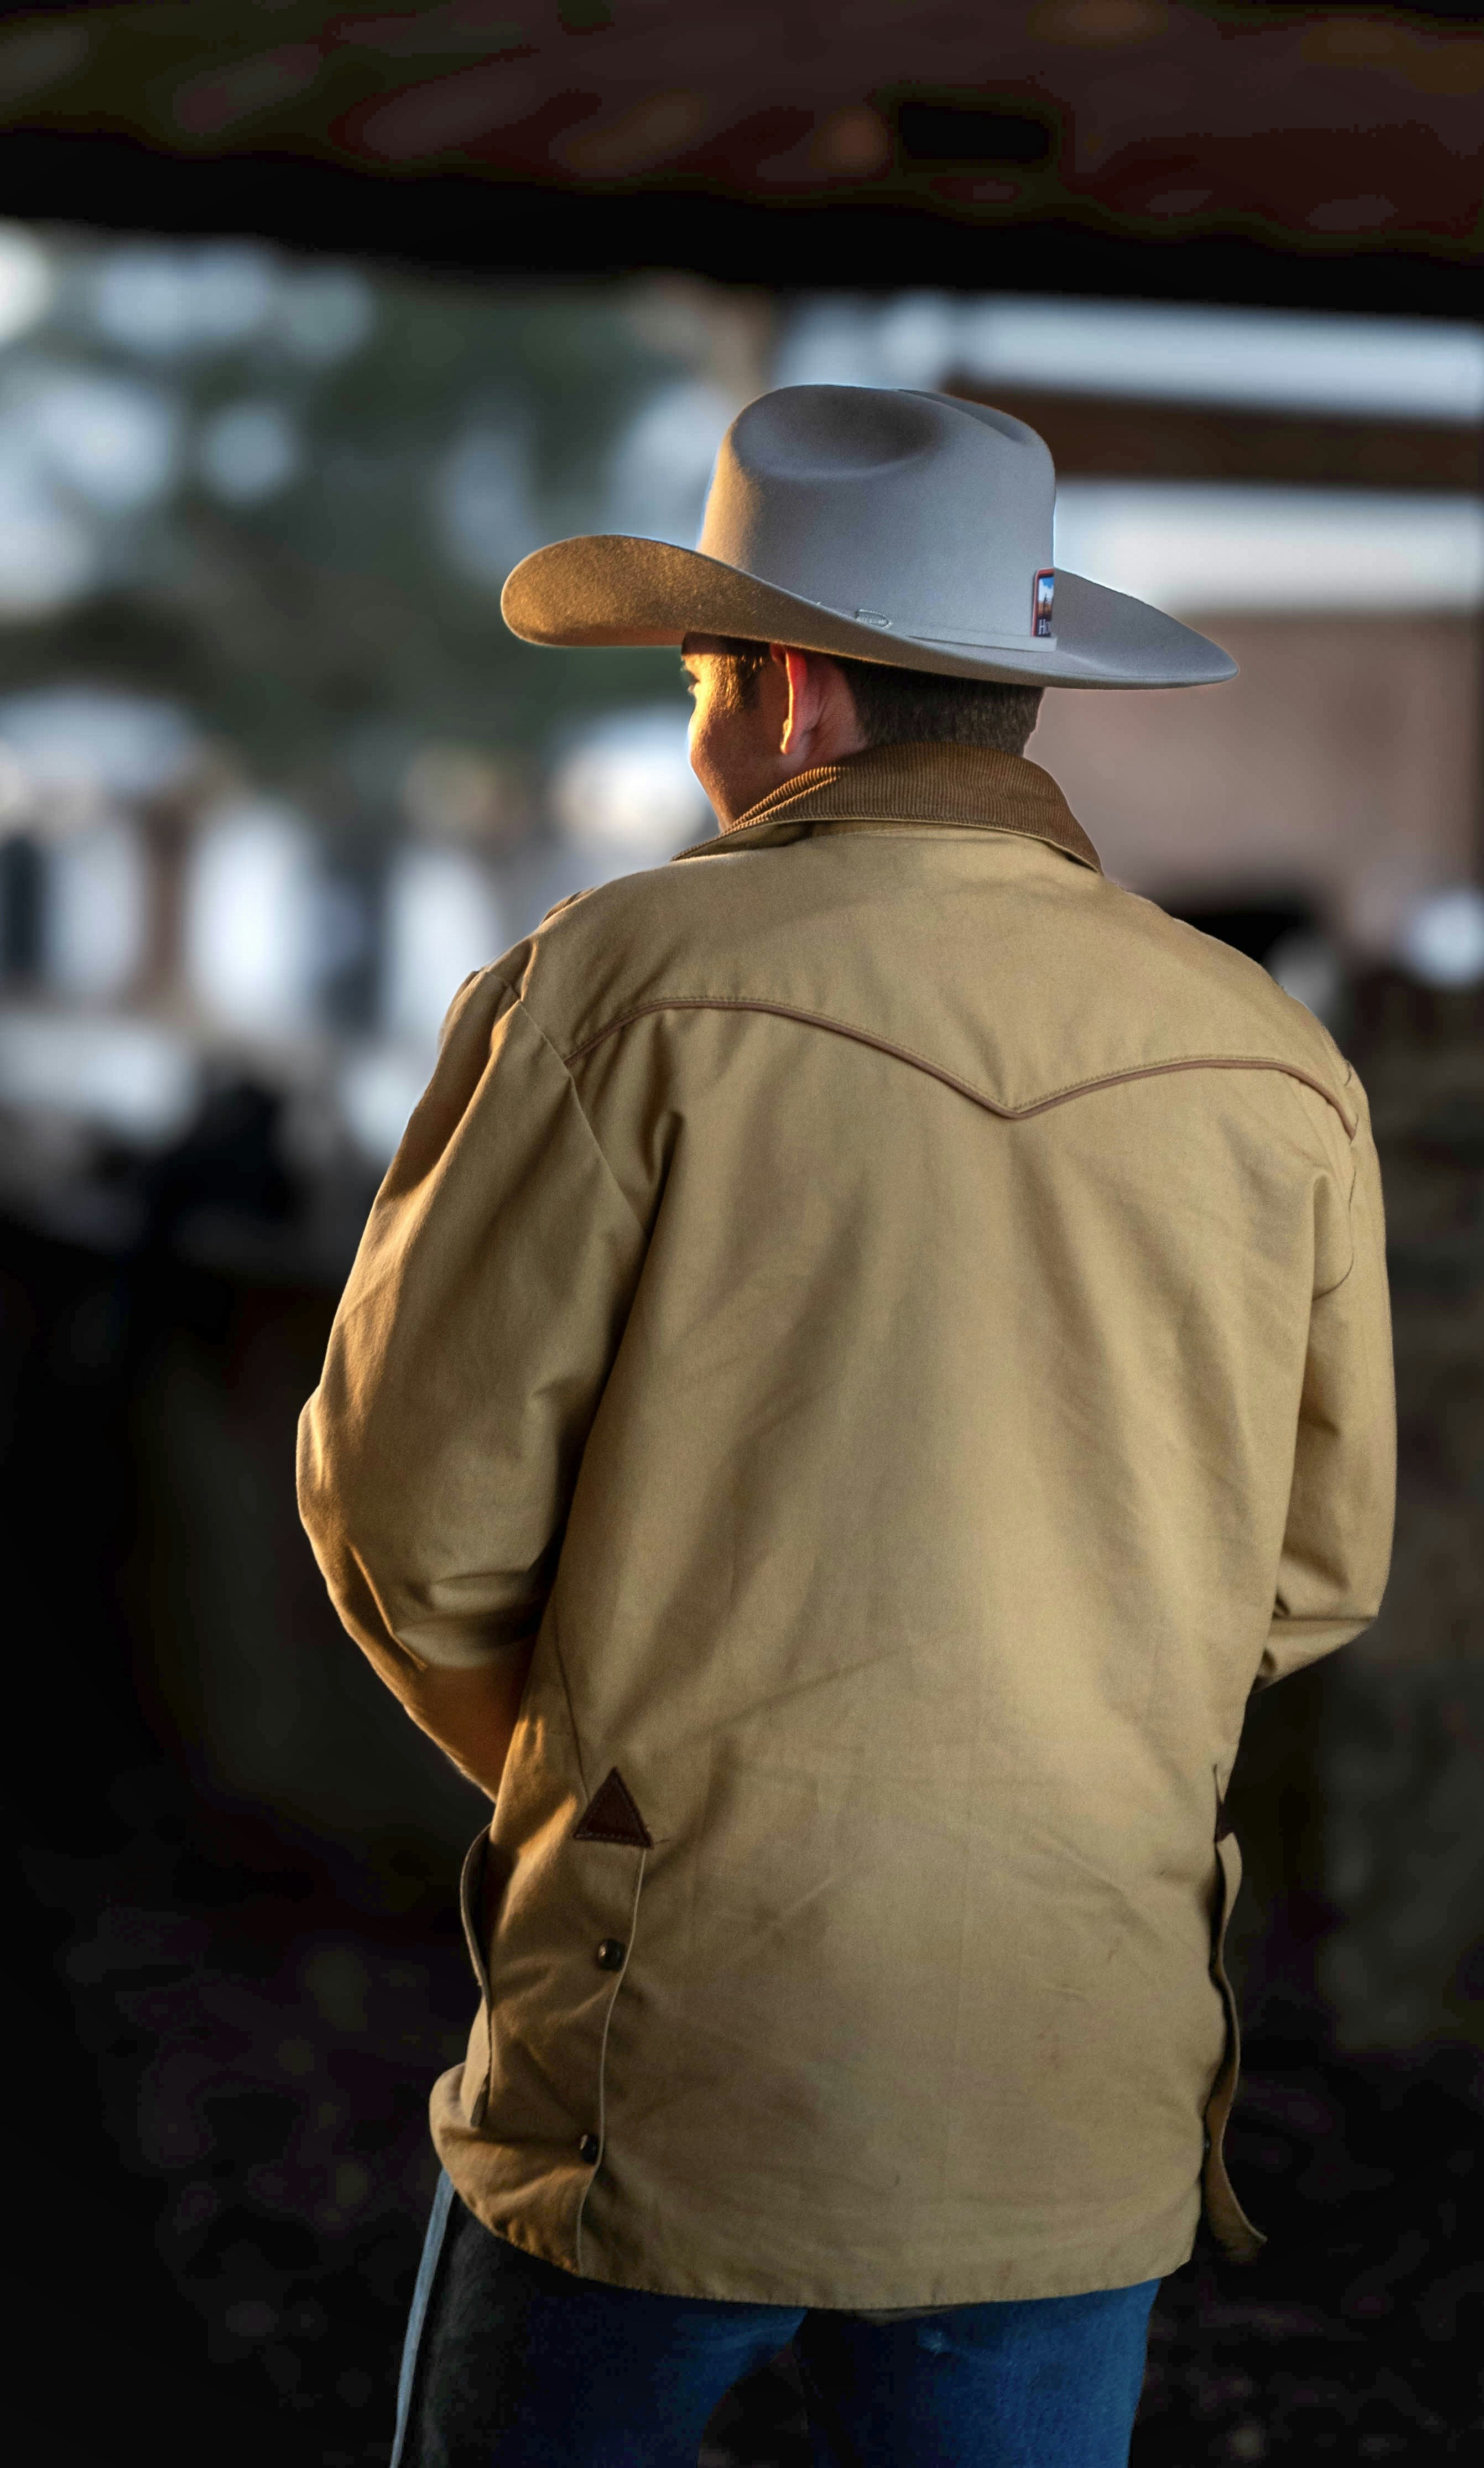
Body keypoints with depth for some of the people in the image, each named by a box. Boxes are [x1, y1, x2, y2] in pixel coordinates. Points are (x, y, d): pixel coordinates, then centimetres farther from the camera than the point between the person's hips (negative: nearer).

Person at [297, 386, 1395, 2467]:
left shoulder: (626, 989, -10)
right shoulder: (1277, 1072, 1)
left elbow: (414, 1500, -6)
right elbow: (1311, 1571, 10)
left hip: (683, 2057, -3)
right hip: (1080, 2100, 3)